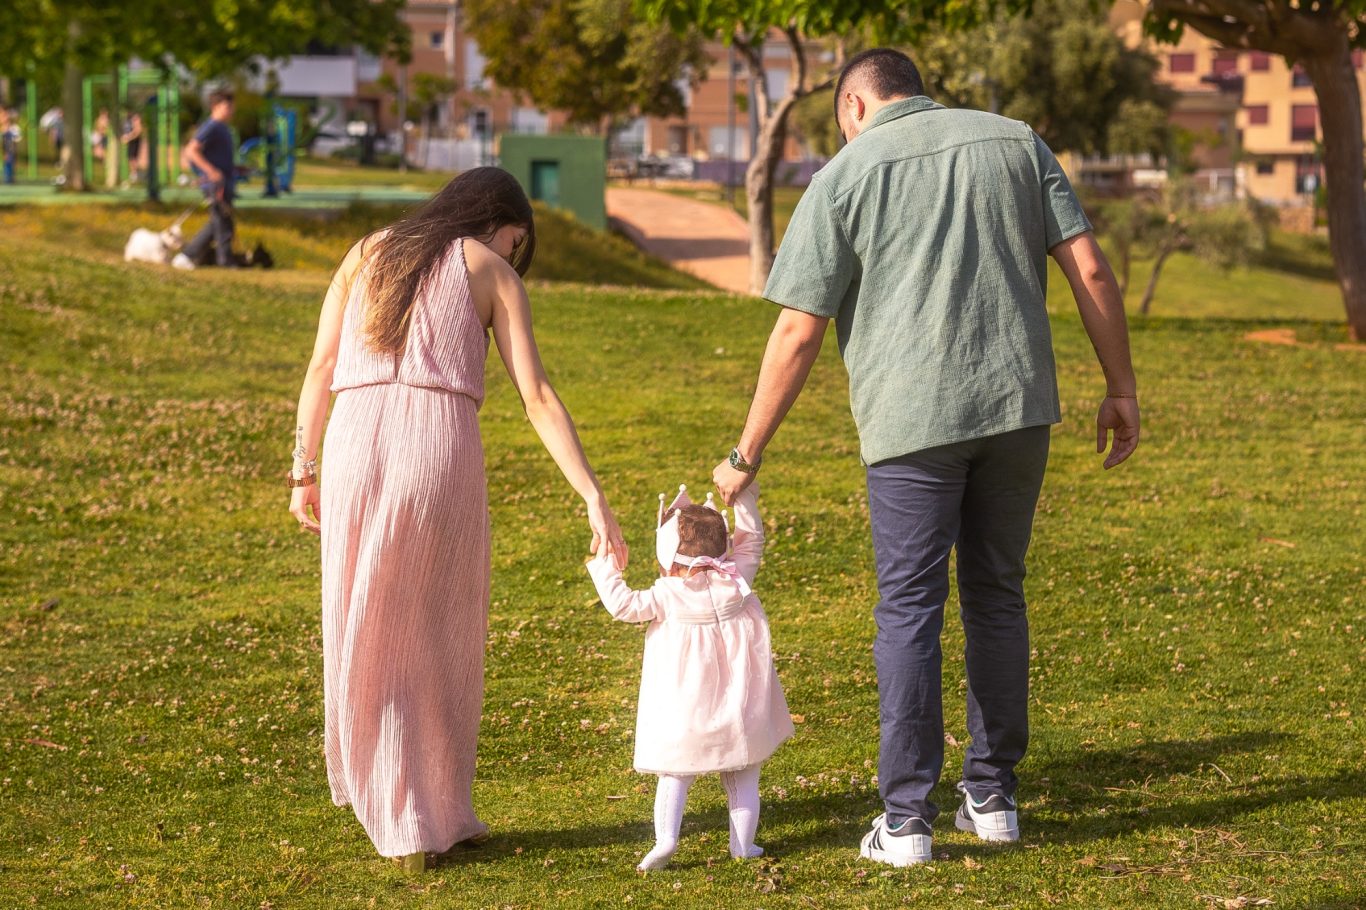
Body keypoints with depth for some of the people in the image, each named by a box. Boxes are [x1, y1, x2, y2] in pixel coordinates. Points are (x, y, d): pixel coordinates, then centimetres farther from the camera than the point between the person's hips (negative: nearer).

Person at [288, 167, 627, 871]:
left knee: (369, 640, 14)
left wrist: (303, 473, 16)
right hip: (441, 448, -2)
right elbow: (537, 398, 3)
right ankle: (441, 812, 23)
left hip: (355, 444, 3)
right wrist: (595, 500, 0)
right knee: (442, 640, 15)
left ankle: (400, 823, 16)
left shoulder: (367, 253, 21)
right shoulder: (492, 273, 12)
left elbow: (320, 369, 13)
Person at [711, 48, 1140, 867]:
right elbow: (1090, 269, 2)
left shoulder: (844, 177, 0)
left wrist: (747, 455, 4)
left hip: (912, 418, -3)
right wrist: (1121, 388, 9)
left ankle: (907, 819, 4)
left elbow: (799, 334, -3)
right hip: (1018, 402, 3)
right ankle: (993, 797, 21)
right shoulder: (1016, 142, 9)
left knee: (911, 609, 4)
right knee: (997, 596, 15)